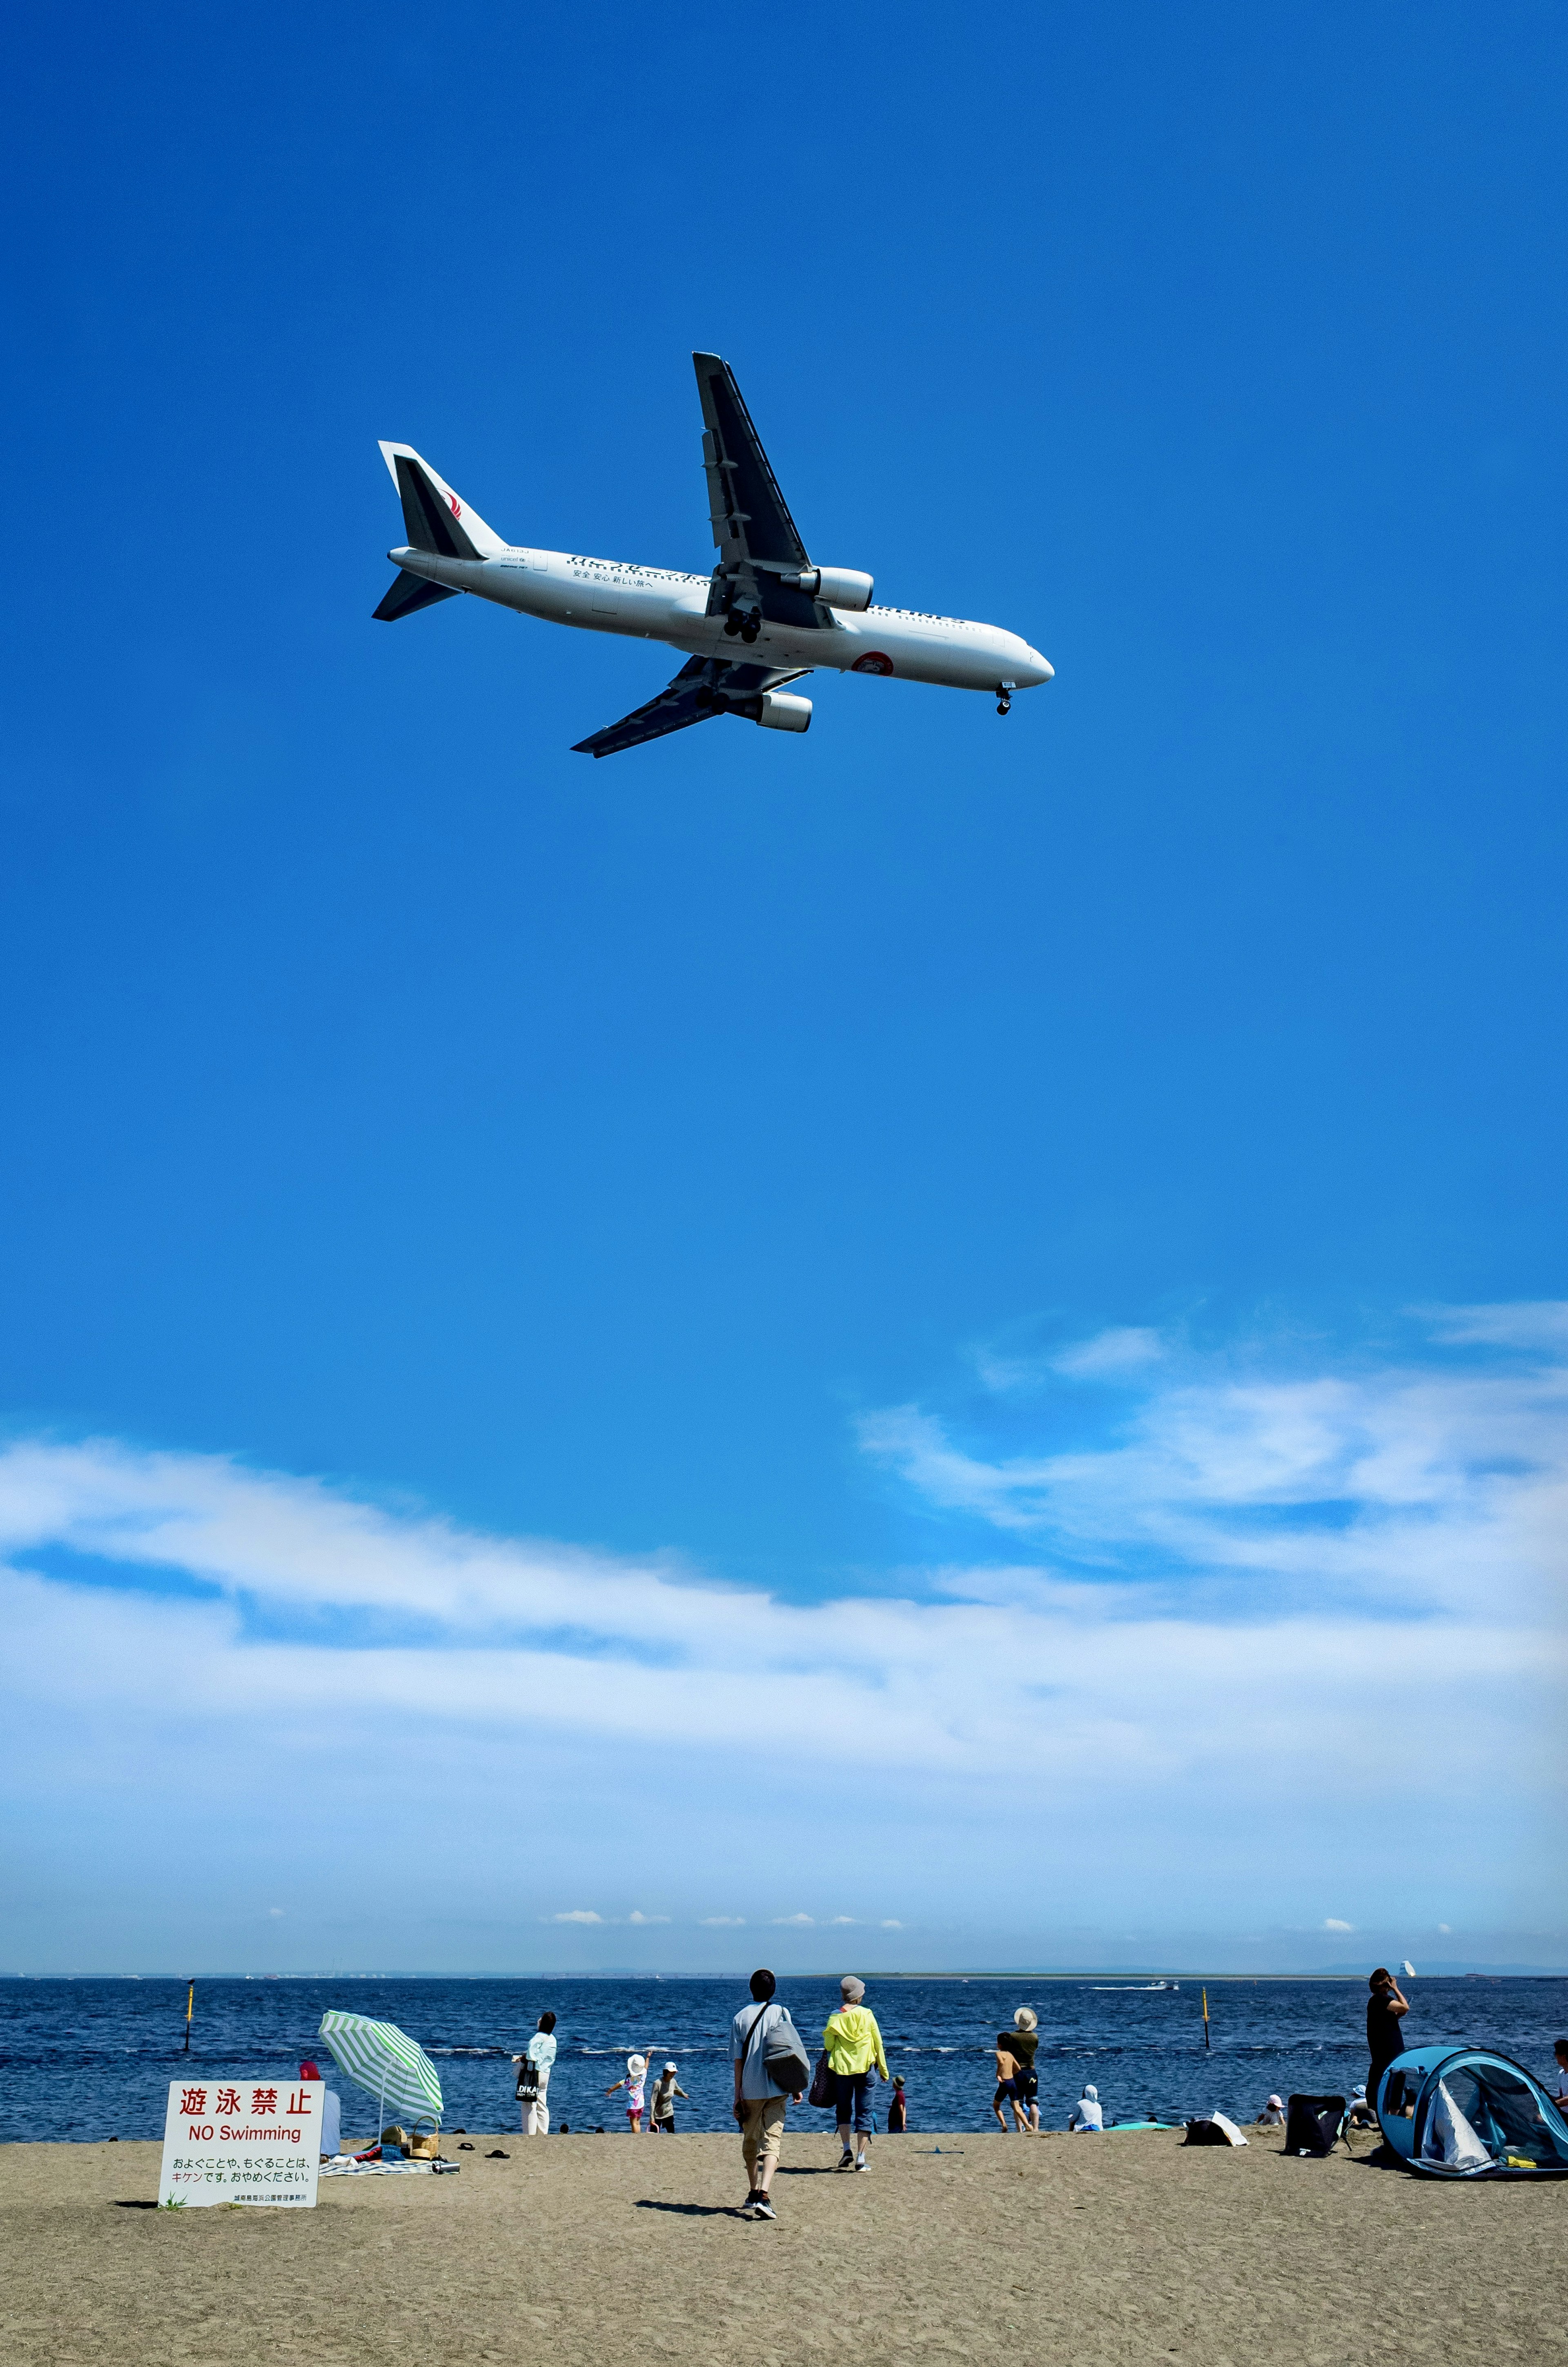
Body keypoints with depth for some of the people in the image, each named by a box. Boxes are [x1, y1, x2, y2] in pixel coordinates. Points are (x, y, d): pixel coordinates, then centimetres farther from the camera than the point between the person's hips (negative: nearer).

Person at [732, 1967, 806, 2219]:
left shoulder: (741, 2017, 2)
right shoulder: (780, 2013, 0)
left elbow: (738, 2059, 1)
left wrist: (738, 2094, 5)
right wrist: (797, 2086, 6)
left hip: (750, 2090, 1)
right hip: (776, 2088, -1)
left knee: (750, 2142, 18)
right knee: (772, 2141, -5)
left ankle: (753, 2194, 27)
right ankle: (763, 2195, -23)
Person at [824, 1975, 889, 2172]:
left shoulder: (835, 2017, -3)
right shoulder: (867, 2014, -3)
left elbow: (828, 2045, -4)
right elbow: (878, 2043, 1)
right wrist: (883, 2068, 11)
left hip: (841, 2069, 0)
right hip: (865, 2068, 0)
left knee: (844, 2111, 17)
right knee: (864, 2113, 5)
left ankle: (847, 2149, 1)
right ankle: (861, 2158, -1)